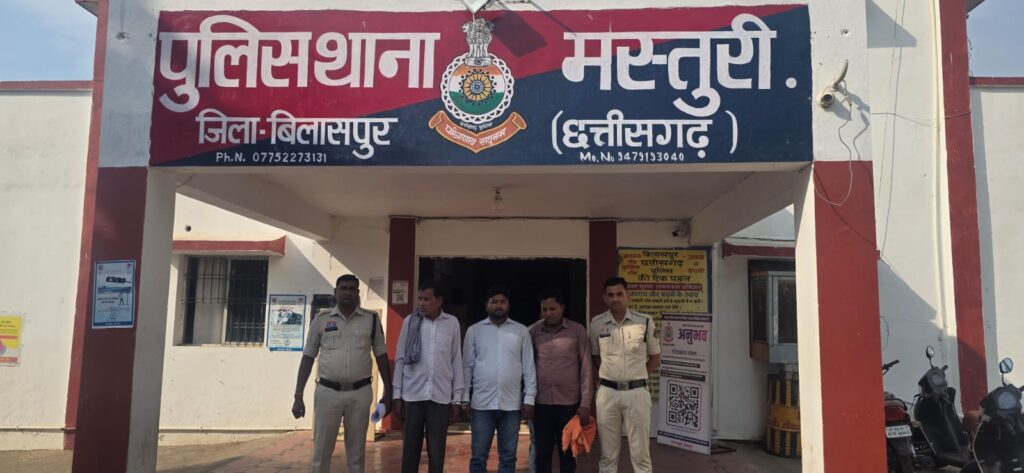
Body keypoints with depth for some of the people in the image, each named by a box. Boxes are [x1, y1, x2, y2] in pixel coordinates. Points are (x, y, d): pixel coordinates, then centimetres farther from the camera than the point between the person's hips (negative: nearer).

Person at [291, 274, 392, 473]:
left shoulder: (371, 319, 3)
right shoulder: (321, 320, 3)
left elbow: (381, 356, 8)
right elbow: (308, 358, 6)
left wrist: (388, 391, 4)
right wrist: (298, 396, 2)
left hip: (360, 393, 0)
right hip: (327, 392, 0)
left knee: (356, 453, 10)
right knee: (321, 452, 5)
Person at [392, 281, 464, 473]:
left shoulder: (452, 323, 2)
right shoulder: (410, 321, 2)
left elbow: (456, 361, 5)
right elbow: (400, 359, 5)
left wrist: (457, 398, 4)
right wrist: (397, 394, 2)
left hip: (440, 396, 0)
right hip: (413, 395, 0)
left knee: (437, 451, 5)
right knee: (410, 449, 7)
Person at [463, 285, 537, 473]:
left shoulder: (521, 331, 5)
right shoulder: (474, 330, 5)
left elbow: (528, 367, 4)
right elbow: (467, 366, 5)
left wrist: (529, 399, -1)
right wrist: (464, 398, 1)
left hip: (511, 404, 1)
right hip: (481, 403, 0)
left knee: (508, 456, 9)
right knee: (478, 456, 5)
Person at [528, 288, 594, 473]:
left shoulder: (577, 331, -3)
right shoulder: (533, 331, 2)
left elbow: (586, 368, -3)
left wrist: (585, 403, -7)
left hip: (569, 402, -1)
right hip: (541, 402, 2)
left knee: (567, 452, 9)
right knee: (542, 452, 9)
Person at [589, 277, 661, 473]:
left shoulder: (645, 322, -2)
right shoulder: (596, 324, 0)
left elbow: (655, 357, 9)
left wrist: (636, 377, 4)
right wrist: (608, 375, 5)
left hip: (637, 392, -1)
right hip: (607, 392, 1)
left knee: (640, 452, 5)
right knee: (608, 453, 10)